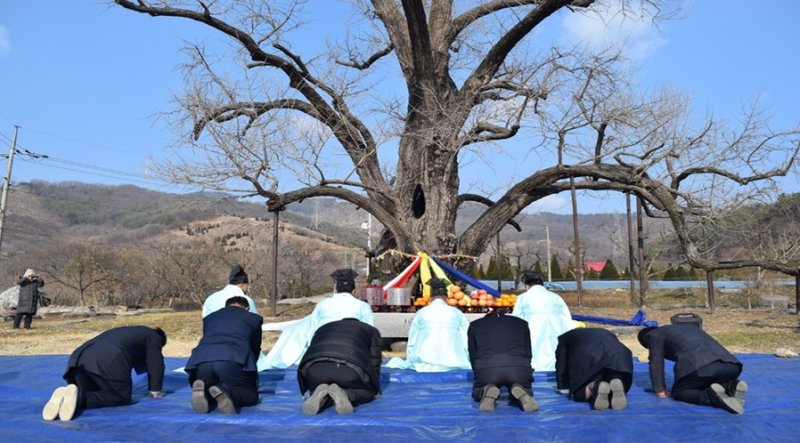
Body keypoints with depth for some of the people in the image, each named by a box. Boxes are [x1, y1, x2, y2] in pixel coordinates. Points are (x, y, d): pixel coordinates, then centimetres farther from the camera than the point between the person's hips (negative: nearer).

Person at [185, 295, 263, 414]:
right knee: (251, 396, 17)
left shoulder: (209, 318, 35)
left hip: (202, 360, 4)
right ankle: (224, 392, -15)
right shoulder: (254, 318, 28)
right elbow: (255, 349, 37)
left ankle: (203, 391, -6)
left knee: (206, 395, 31)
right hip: (233, 361, -3)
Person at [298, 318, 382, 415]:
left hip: (315, 366, 3)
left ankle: (321, 396, -2)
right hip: (350, 368, -3)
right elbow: (374, 362, 35)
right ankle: (342, 394, -6)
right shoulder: (371, 330, 35)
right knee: (369, 391, 24)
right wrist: (375, 390, 49)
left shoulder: (323, 328, 41)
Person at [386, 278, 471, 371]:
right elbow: (467, 340, 8)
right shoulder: (457, 313, 8)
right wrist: (466, 362, 19)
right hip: (452, 364, -2)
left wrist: (411, 362, 23)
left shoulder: (421, 313, 8)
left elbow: (412, 342, 11)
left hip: (425, 364, 2)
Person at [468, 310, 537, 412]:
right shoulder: (521, 323, 31)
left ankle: (488, 390, -6)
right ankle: (520, 391, -5)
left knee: (477, 393, 28)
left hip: (486, 368, 0)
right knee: (526, 392, 30)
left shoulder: (474, 325, 28)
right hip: (519, 367, 1)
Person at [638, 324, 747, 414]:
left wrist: (660, 390, 18)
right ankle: (731, 387, 2)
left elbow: (656, 363, 12)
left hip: (699, 367, -7)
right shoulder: (687, 327, 41)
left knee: (678, 392, 14)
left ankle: (711, 395, -13)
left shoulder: (655, 335, 19)